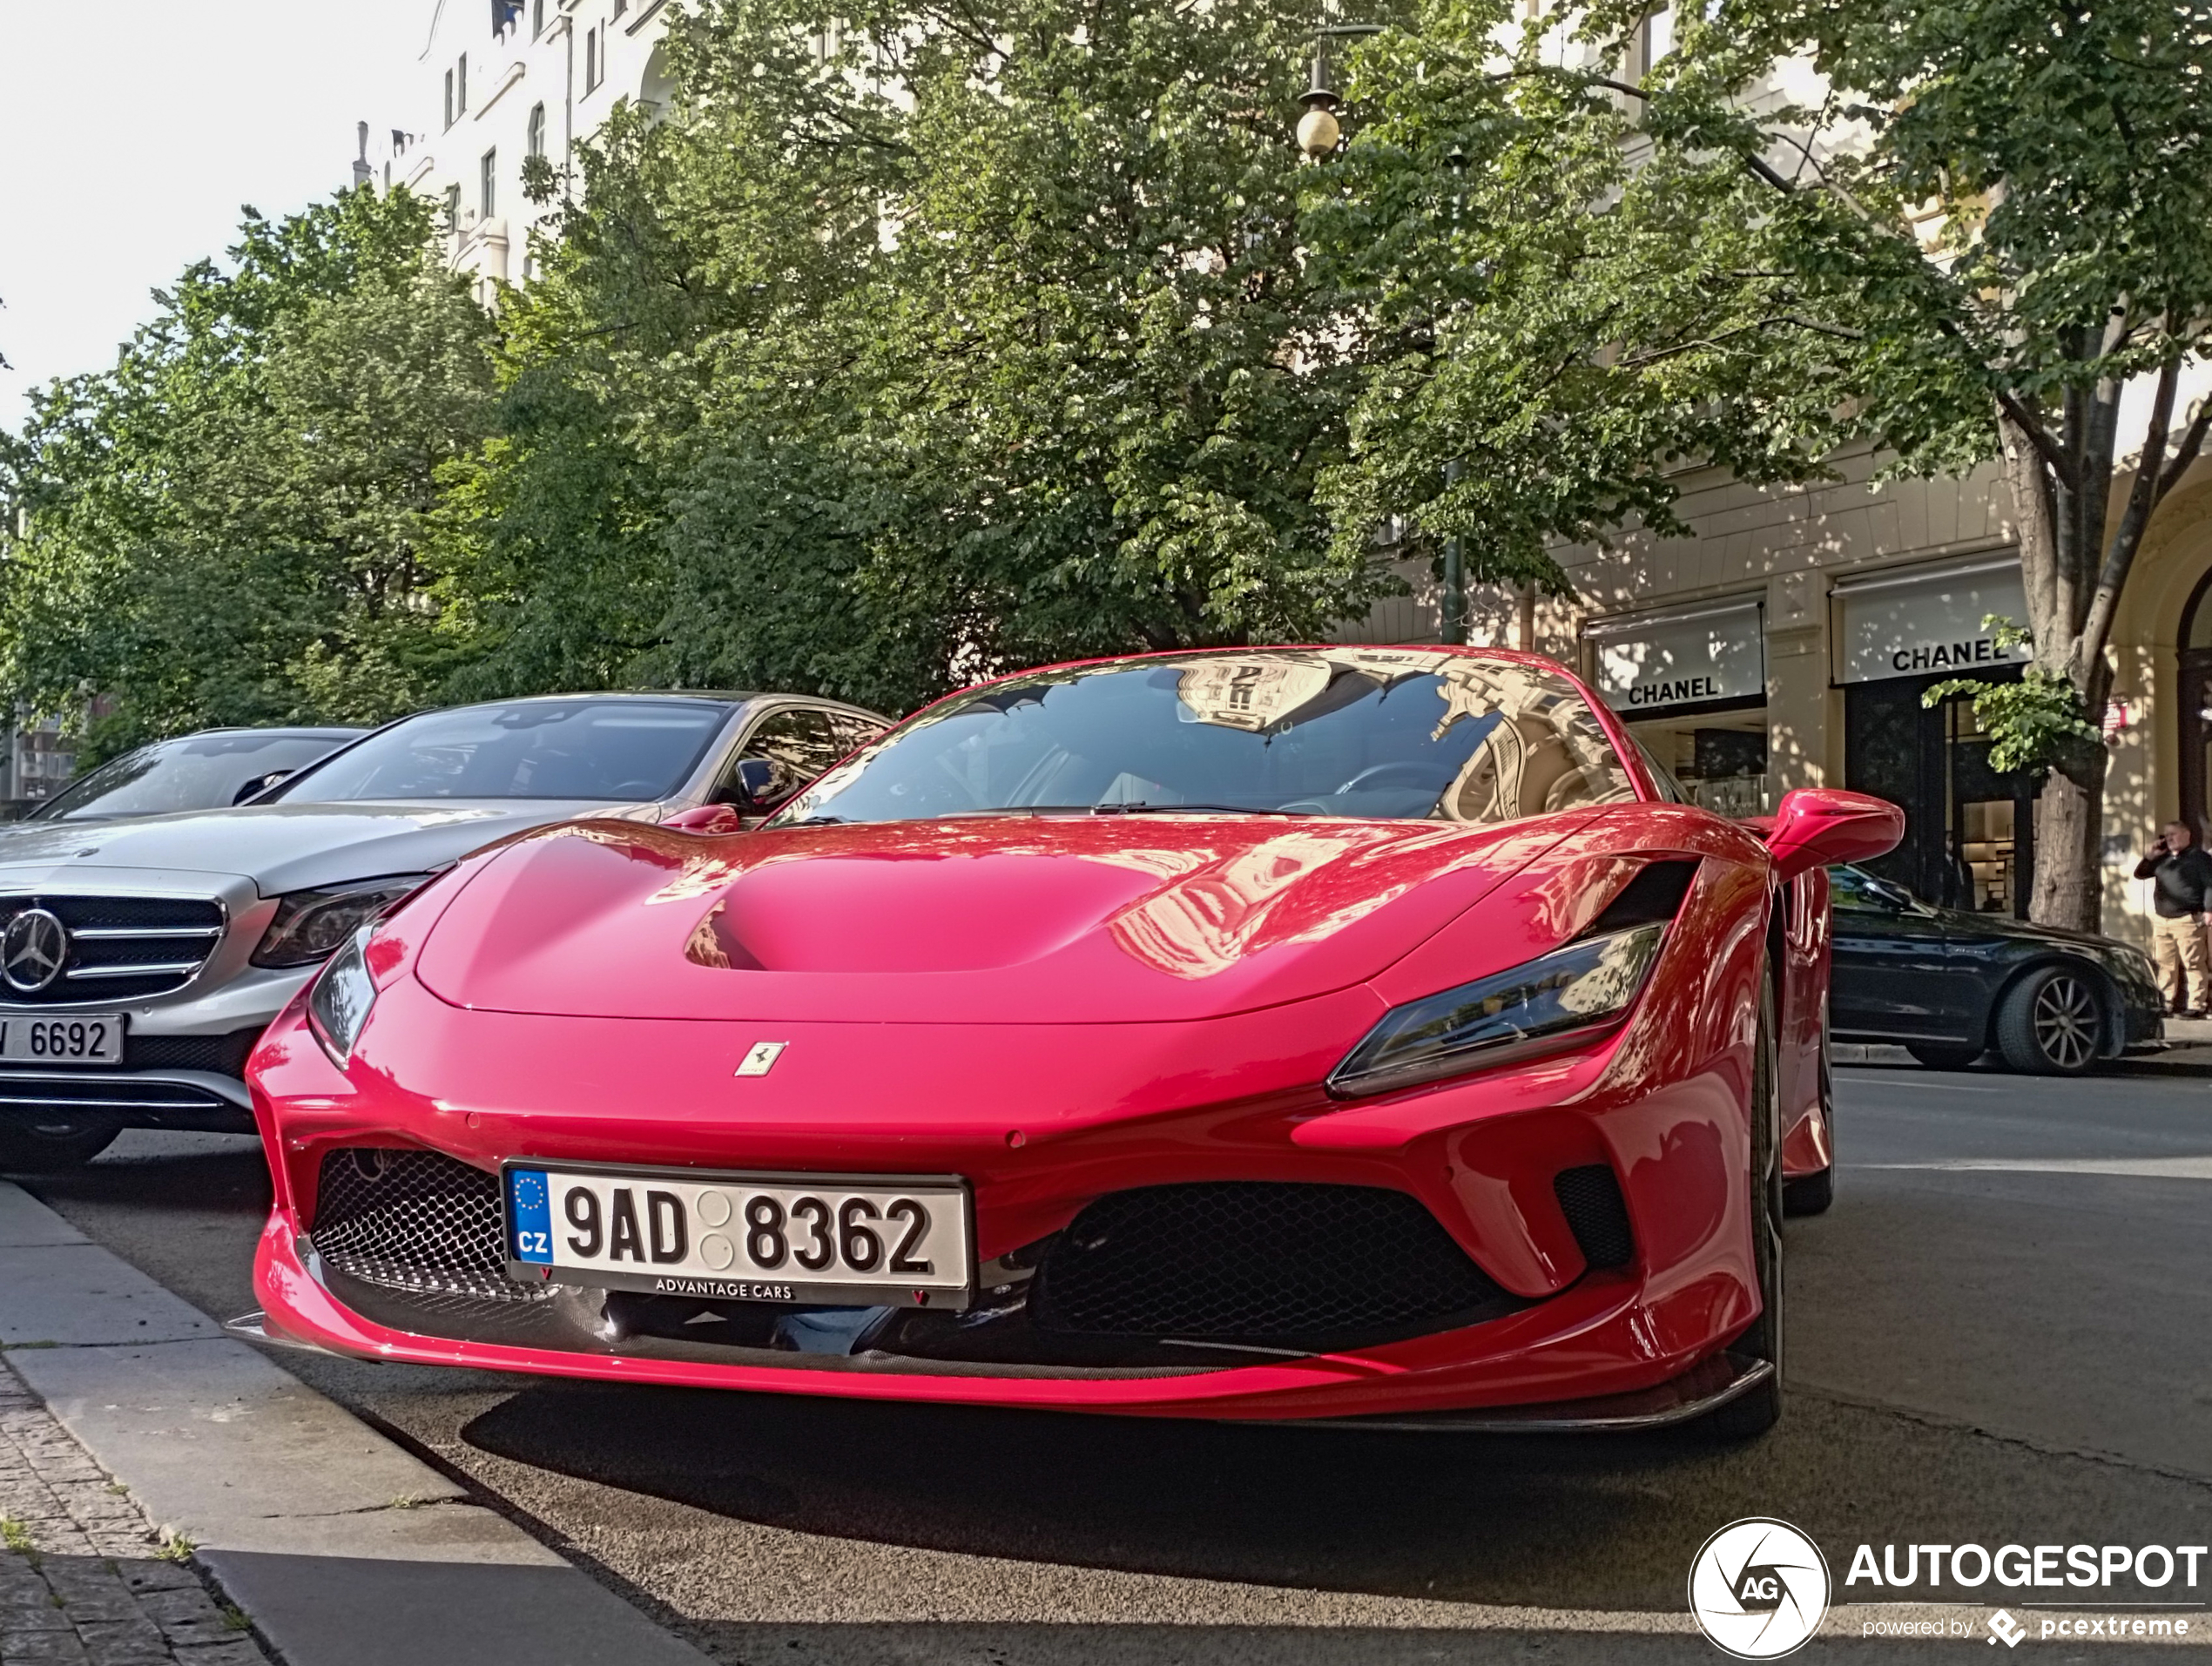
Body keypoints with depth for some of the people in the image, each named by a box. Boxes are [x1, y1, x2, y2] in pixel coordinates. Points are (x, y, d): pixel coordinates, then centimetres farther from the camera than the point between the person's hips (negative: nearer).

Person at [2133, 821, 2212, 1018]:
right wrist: (2151, 857, 8)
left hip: (2188, 920, -7)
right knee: (2166, 965, 8)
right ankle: (2166, 1004, 12)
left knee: (2192, 965, -7)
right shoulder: (2163, 860, 20)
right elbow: (2139, 874, 23)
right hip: (2162, 922, 7)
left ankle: (2195, 1006, -7)